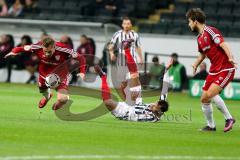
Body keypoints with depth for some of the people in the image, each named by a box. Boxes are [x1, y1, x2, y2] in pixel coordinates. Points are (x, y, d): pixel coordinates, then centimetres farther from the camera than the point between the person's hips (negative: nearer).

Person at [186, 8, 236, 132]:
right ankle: (211, 125, 19)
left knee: (211, 93, -24)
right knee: (204, 99, 4)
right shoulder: (200, 38, 13)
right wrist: (195, 64, 16)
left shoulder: (210, 31, -13)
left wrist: (230, 57, -40)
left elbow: (223, 44, -25)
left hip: (225, 69, -9)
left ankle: (229, 118, -9)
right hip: (214, 70, 9)